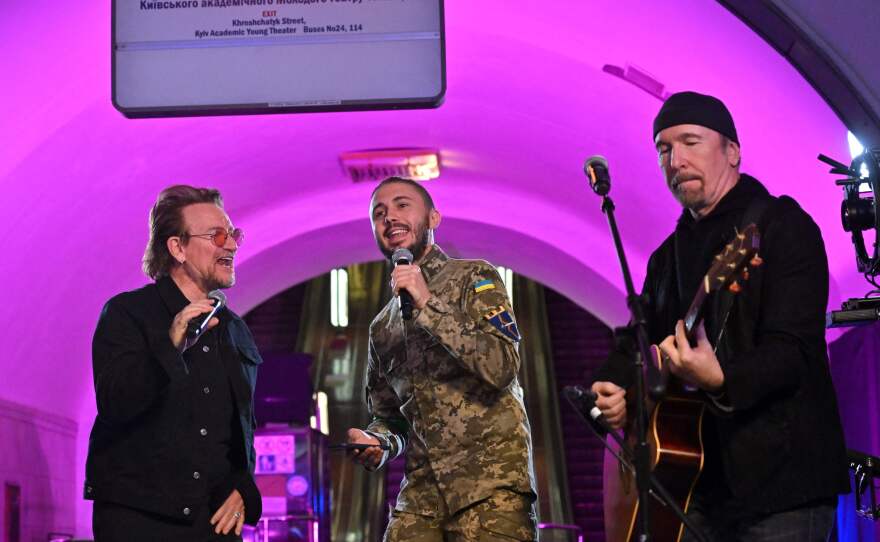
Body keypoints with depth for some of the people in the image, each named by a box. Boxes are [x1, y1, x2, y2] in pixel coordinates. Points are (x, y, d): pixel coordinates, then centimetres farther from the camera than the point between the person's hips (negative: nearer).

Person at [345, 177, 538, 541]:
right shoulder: (382, 327, 19)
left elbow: (502, 367, -12)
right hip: (421, 489, 5)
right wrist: (377, 444, 2)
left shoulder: (473, 277, 2)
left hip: (491, 483, -5)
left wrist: (428, 305, -14)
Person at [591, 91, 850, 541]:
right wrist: (611, 390, 0)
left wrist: (720, 381, -34)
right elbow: (638, 339, 22)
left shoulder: (782, 226, -5)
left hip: (781, 476, -6)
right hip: (698, 482, 7)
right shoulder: (670, 254, 18)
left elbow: (794, 351, -17)